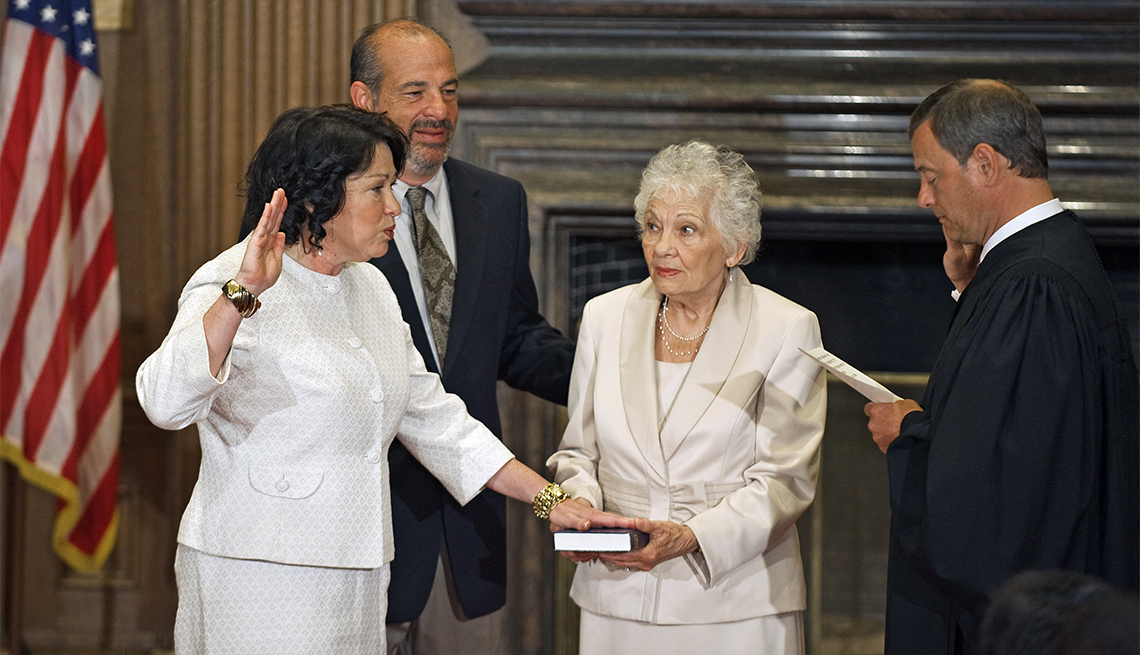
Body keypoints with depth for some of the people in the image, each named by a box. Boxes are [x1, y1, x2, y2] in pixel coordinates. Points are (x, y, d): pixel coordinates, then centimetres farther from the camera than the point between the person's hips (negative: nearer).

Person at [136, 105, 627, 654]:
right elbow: (166, 401, -29)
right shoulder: (230, 290, -12)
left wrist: (549, 500, 14)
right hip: (257, 578, -7)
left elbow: (432, 417, 19)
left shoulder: (369, 288, 14)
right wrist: (242, 293, -40)